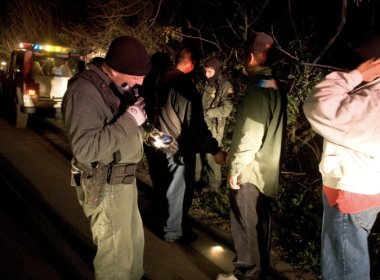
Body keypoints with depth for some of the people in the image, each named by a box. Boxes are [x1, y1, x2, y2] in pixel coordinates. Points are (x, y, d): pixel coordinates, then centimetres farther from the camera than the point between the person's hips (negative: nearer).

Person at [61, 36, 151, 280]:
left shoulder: (115, 85, 7)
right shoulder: (84, 92, -22)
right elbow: (84, 148, -30)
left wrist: (147, 132, 3)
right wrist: (129, 121, -28)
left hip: (124, 178, 9)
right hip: (106, 186, -9)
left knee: (134, 239, 23)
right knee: (116, 250, 3)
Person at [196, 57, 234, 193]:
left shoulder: (225, 87, -11)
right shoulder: (203, 84, 8)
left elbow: (226, 109, -19)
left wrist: (205, 112, -20)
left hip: (213, 128, -6)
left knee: (211, 157, 1)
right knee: (197, 153, 14)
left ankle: (213, 185, 18)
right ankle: (196, 179, 32)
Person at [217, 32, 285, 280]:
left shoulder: (258, 89, -18)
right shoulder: (274, 86, 9)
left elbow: (250, 136, -23)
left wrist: (234, 168, -14)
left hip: (251, 170, -9)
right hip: (266, 169, 9)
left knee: (246, 224, 3)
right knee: (261, 221, 18)